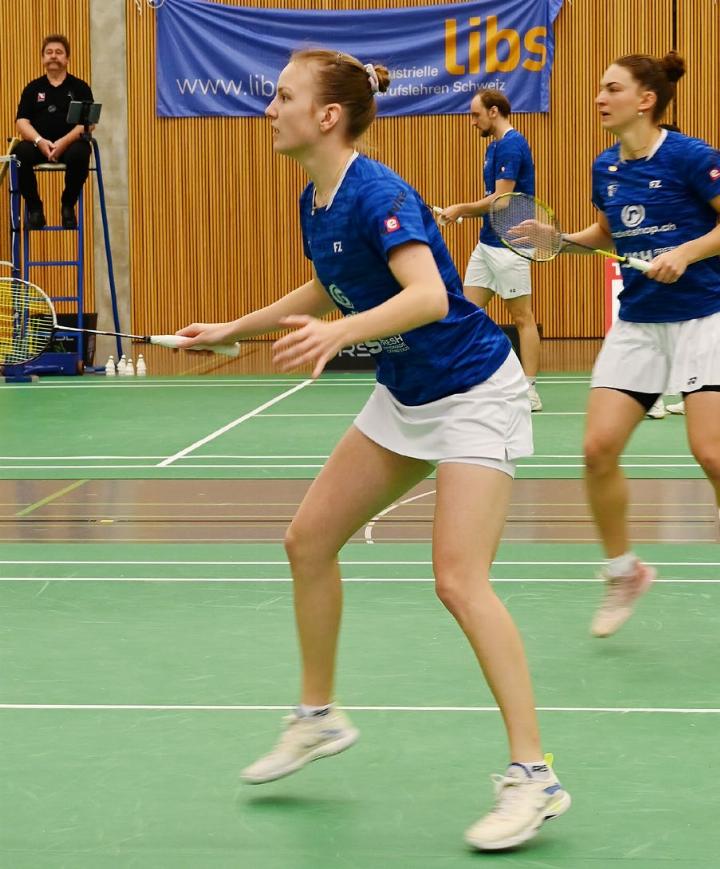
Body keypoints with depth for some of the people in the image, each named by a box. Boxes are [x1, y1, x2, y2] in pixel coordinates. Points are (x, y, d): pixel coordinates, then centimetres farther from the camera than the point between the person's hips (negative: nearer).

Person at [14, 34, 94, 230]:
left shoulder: (80, 87, 7)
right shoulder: (33, 88, 12)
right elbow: (22, 123, 2)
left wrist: (63, 142, -21)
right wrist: (40, 141, -19)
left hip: (70, 143, -1)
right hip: (39, 144, 1)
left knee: (79, 154, -38)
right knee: (20, 153, -33)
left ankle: (68, 205, -12)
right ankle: (34, 207, -13)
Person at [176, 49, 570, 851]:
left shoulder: (378, 196, -25)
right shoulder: (314, 203, 2)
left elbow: (429, 295, -39)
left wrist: (340, 332, -53)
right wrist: (234, 329, 23)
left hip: (472, 393, -9)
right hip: (403, 396, 9)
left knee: (459, 580, -17)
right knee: (308, 541, 8)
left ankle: (532, 775, -13)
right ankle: (318, 717, 25)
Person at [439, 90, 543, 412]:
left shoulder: (511, 144, -15)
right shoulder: (495, 146, 15)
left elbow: (501, 199, -19)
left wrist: (461, 209, -7)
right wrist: (459, 212, 7)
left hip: (509, 245, -10)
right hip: (487, 243, 10)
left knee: (522, 317, -2)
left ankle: (529, 391, 2)